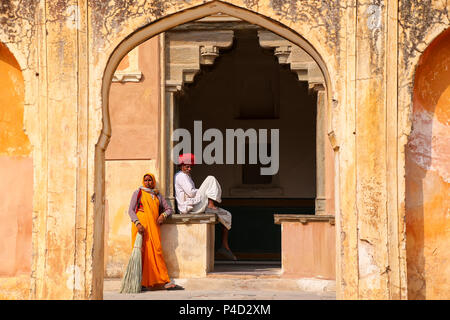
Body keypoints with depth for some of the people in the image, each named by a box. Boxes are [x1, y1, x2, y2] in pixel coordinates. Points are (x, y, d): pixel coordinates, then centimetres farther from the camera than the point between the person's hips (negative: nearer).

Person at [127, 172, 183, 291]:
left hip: (153, 227, 3)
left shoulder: (157, 195, 21)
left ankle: (166, 282, -7)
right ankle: (140, 283, -5)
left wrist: (163, 215, 2)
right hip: (140, 226, -3)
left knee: (157, 252, -4)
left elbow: (169, 209, 24)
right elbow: (131, 210, 1)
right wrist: (137, 223, -14)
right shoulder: (138, 193, 10)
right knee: (141, 253, -6)